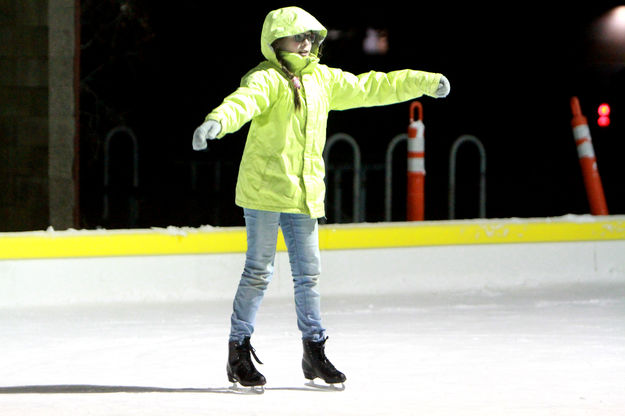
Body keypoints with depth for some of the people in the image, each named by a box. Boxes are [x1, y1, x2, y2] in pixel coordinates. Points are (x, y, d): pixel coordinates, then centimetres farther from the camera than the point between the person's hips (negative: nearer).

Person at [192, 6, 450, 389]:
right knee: (259, 271, -3)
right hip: (264, 189, -6)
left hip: (304, 194, 6)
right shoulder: (267, 80, -9)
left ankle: (315, 351, 21)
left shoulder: (323, 80, 14)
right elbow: (245, 100, -30)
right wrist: (218, 122, -52)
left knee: (308, 273, 11)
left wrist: (423, 82, 31)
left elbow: (369, 87, 25)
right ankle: (239, 351, 6)